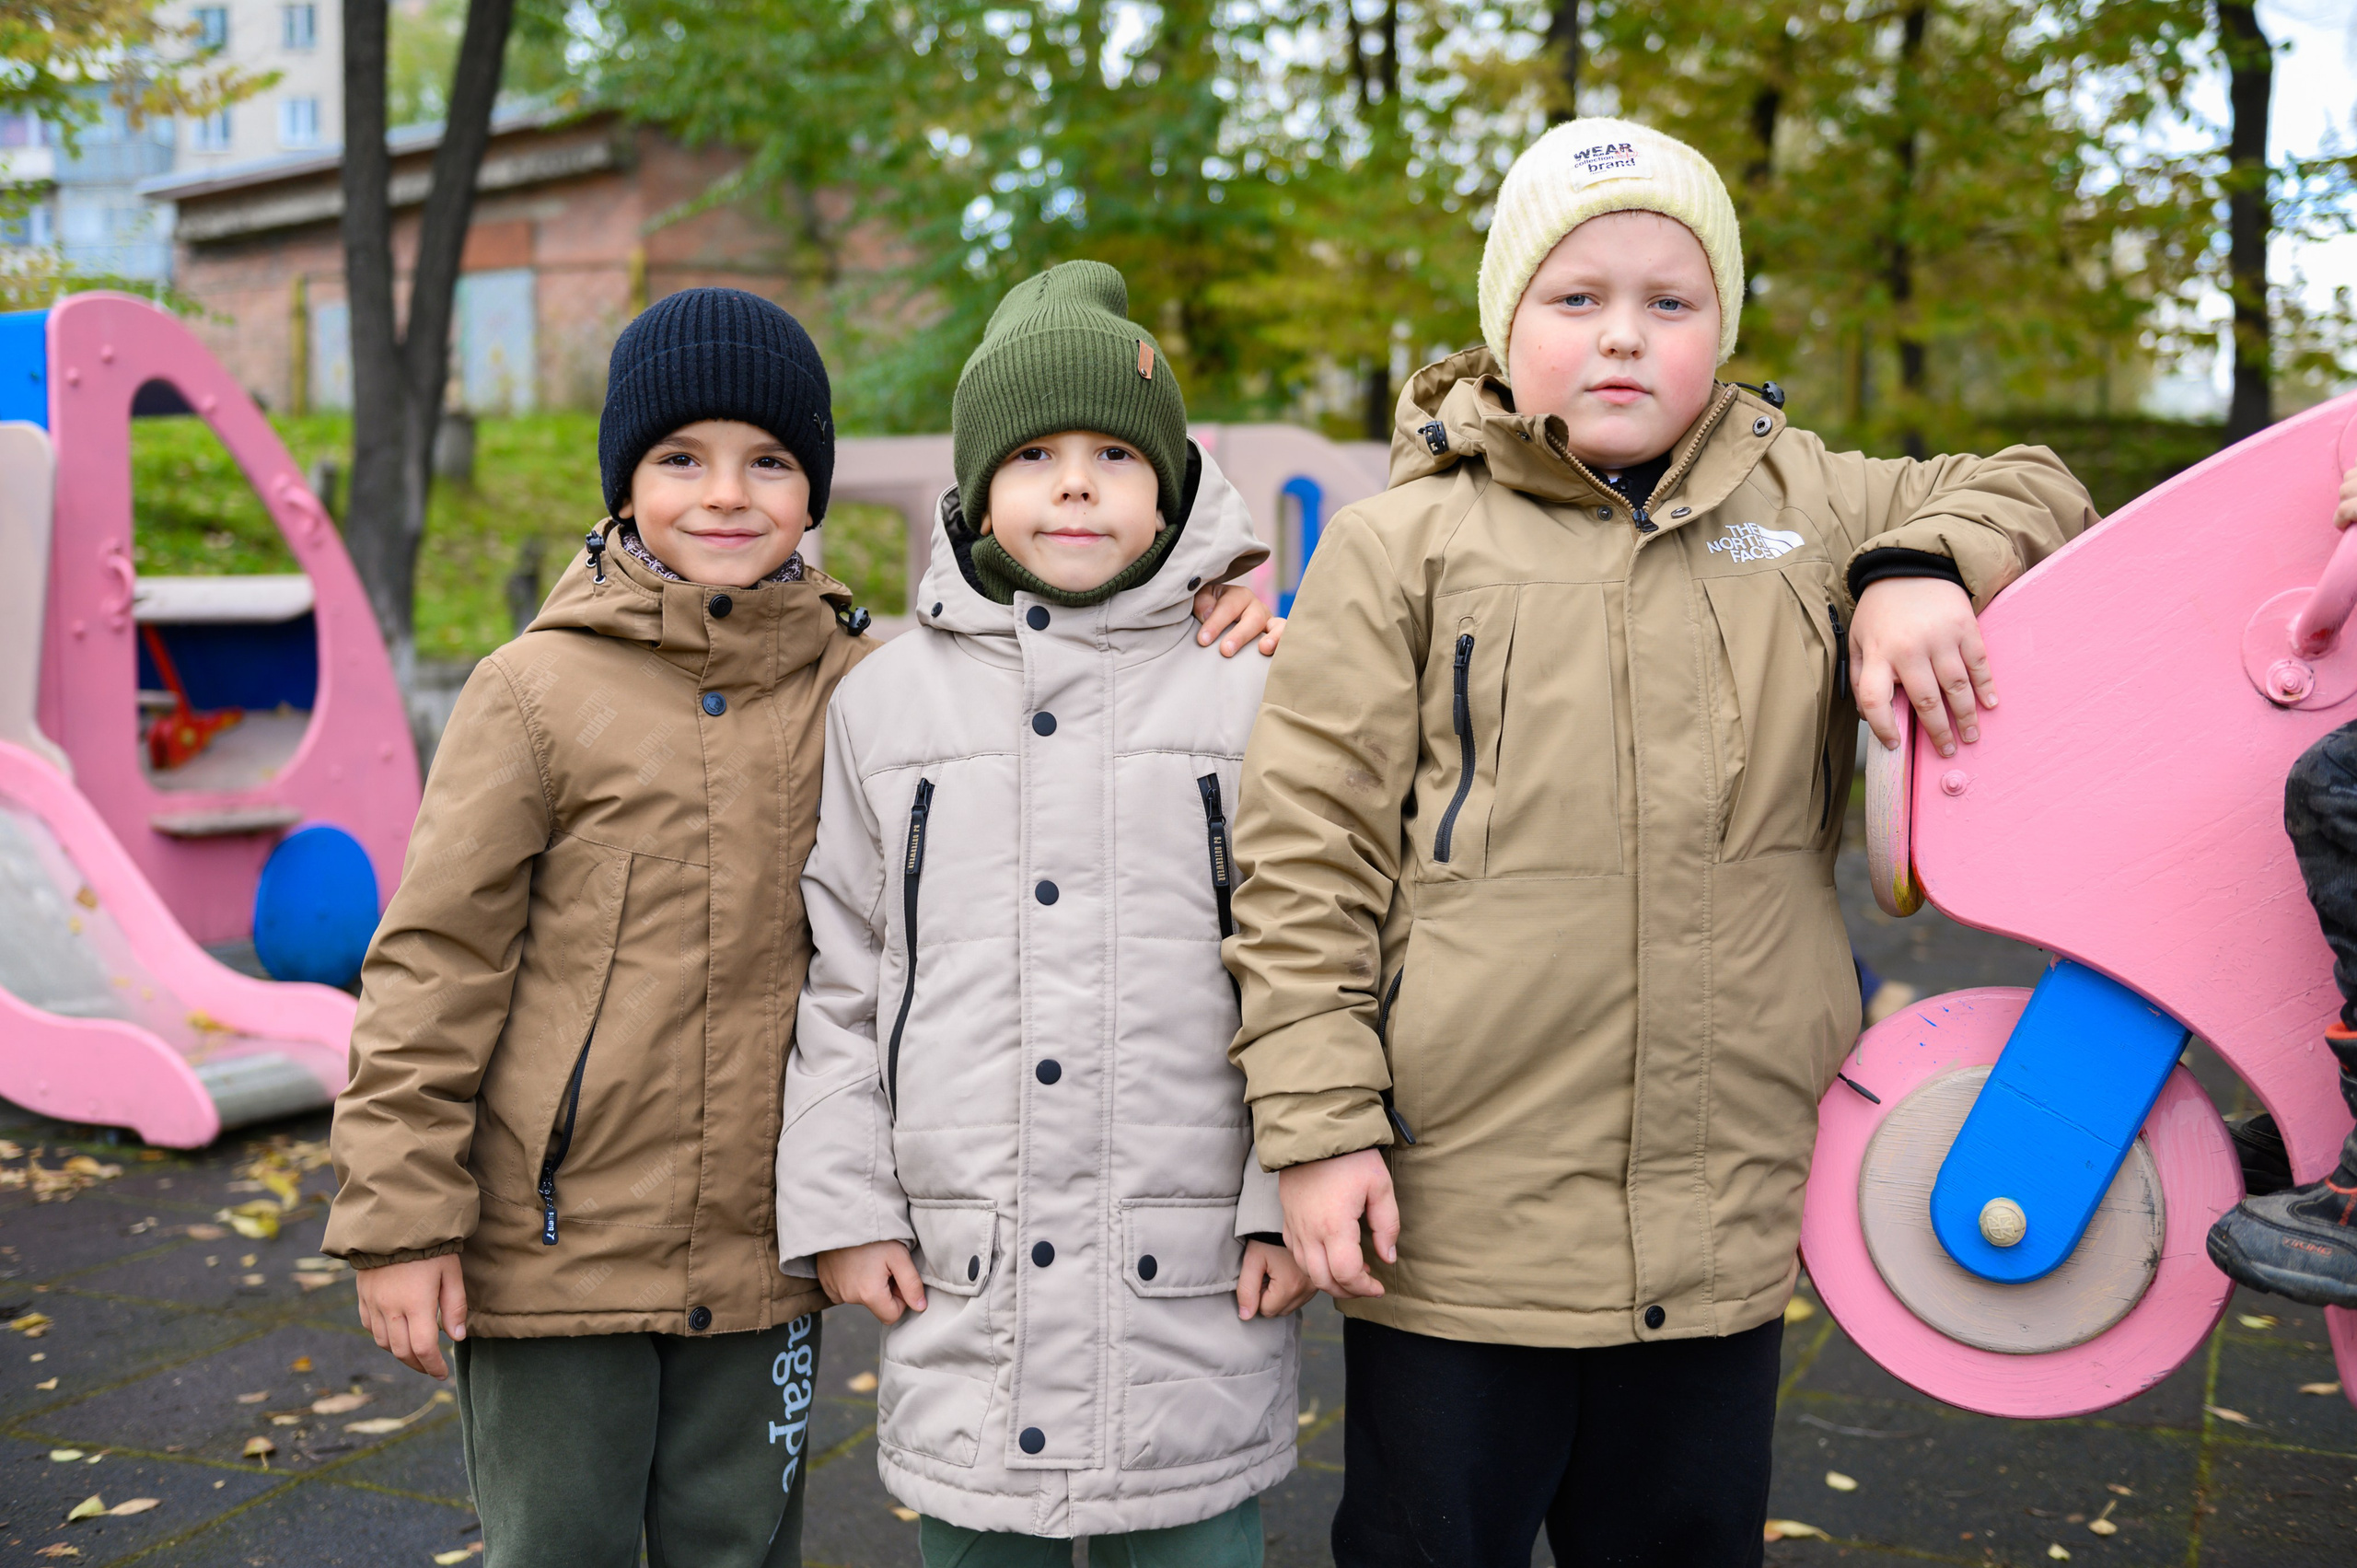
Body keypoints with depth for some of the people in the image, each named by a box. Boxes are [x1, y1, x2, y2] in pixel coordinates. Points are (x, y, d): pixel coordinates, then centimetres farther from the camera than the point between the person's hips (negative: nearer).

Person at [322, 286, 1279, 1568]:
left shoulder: (863, 684, 2)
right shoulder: (535, 690, -6)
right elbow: (432, 963, -5)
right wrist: (400, 1217, -6)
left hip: (761, 1255, 3)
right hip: (554, 1253, -2)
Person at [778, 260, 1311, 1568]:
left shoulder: (1247, 689, 1)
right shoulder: (882, 702, 6)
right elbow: (837, 976, 8)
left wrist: (1297, 1196, -5)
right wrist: (839, 1205, 3)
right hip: (958, 1288, 2)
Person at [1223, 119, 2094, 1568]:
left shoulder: (1805, 508, 8)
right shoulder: (1401, 546, -2)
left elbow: (2036, 494, 20)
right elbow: (1309, 854, -5)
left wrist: (1922, 569, -2)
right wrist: (1318, 1122, -11)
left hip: (1728, 1231, 4)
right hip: (1460, 1227, -3)